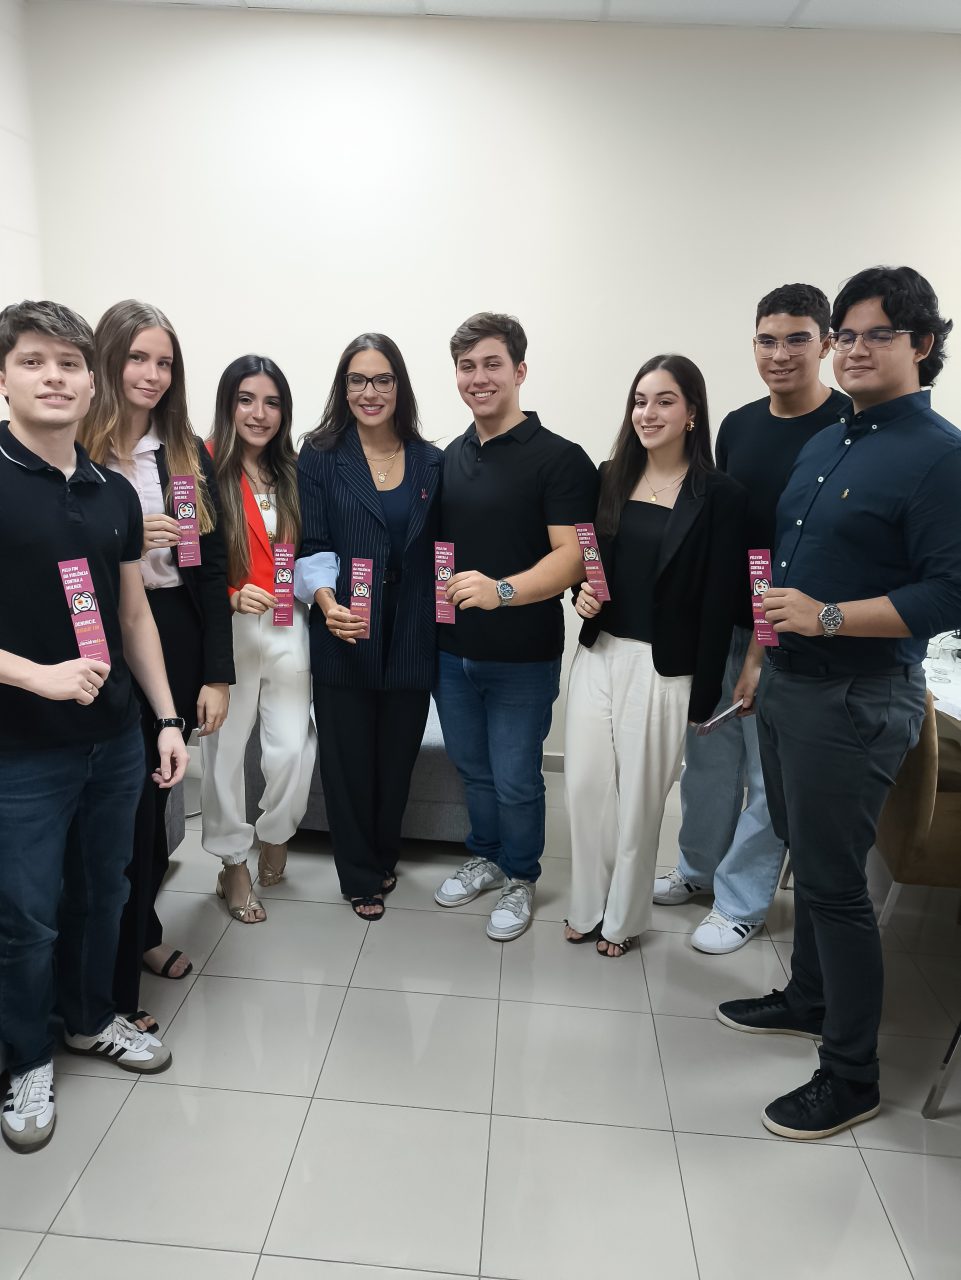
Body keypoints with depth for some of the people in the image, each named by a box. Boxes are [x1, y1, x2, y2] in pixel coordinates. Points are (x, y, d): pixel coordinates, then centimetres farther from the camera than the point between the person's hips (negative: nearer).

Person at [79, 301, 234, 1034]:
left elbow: (213, 568, 4)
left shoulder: (189, 455, 6)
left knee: (154, 797, 15)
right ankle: (117, 987, 21)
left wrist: (217, 673, 0)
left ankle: (143, 929, 40)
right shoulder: (75, 451, -5)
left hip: (175, 643, 4)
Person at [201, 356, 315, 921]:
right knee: (225, 748, 6)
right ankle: (233, 864, 25)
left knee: (293, 746, 2)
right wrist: (231, 596, -21)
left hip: (288, 626, 4)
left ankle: (275, 837, 31)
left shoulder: (292, 472, 11)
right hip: (226, 629, -4)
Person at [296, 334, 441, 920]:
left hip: (411, 639, 2)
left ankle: (384, 858, 37)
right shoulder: (320, 458, 1)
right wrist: (325, 598, -24)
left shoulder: (431, 463, 7)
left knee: (398, 756, 13)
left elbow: (440, 548, 9)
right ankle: (361, 877, 27)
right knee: (348, 758, 7)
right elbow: (311, 546, -6)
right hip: (343, 638, -2)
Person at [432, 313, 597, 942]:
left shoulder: (560, 459, -11)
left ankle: (520, 879, 30)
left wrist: (501, 589, -34)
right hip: (452, 650, 6)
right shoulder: (450, 457, 9)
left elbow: (572, 557, -19)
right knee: (473, 770, 19)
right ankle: (486, 858, 41)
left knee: (515, 781, 7)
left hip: (523, 658, -5)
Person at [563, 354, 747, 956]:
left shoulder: (720, 495, -8)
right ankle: (588, 907, 30)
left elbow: (720, 600, -9)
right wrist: (582, 593, -6)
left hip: (663, 668, -4)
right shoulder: (610, 479, 6)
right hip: (600, 654, 5)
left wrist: (703, 694, -10)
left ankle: (623, 917, 29)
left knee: (638, 796, 8)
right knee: (586, 785, 9)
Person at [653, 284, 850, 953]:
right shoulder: (738, 425, 7)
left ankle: (742, 901, 25)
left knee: (771, 778, 7)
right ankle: (699, 868, 37)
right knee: (709, 757, 17)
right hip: (719, 623, 6)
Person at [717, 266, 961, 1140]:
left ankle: (852, 1075, 17)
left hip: (857, 701, -8)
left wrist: (827, 617, -25)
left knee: (835, 882, 0)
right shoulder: (825, 443, 13)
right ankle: (808, 1001, 40)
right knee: (808, 860, 20)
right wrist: (761, 655, 16)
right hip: (788, 686, 8)